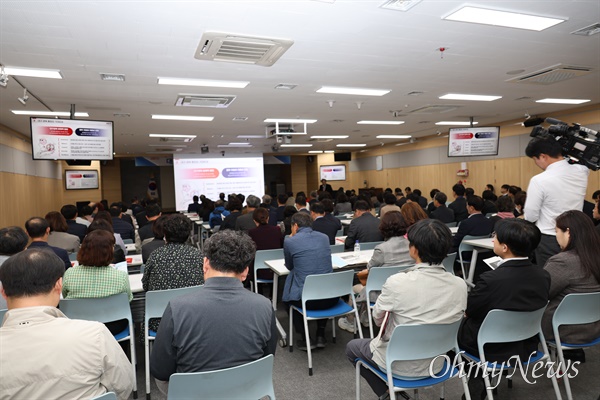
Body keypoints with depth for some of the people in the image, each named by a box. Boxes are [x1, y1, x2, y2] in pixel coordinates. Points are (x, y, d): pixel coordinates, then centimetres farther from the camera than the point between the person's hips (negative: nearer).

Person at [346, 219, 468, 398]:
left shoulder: (397, 282, -28)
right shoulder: (460, 285, -15)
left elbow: (378, 319, -9)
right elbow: (450, 323, 3)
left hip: (399, 365, -4)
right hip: (435, 363, 5)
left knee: (352, 347, 24)